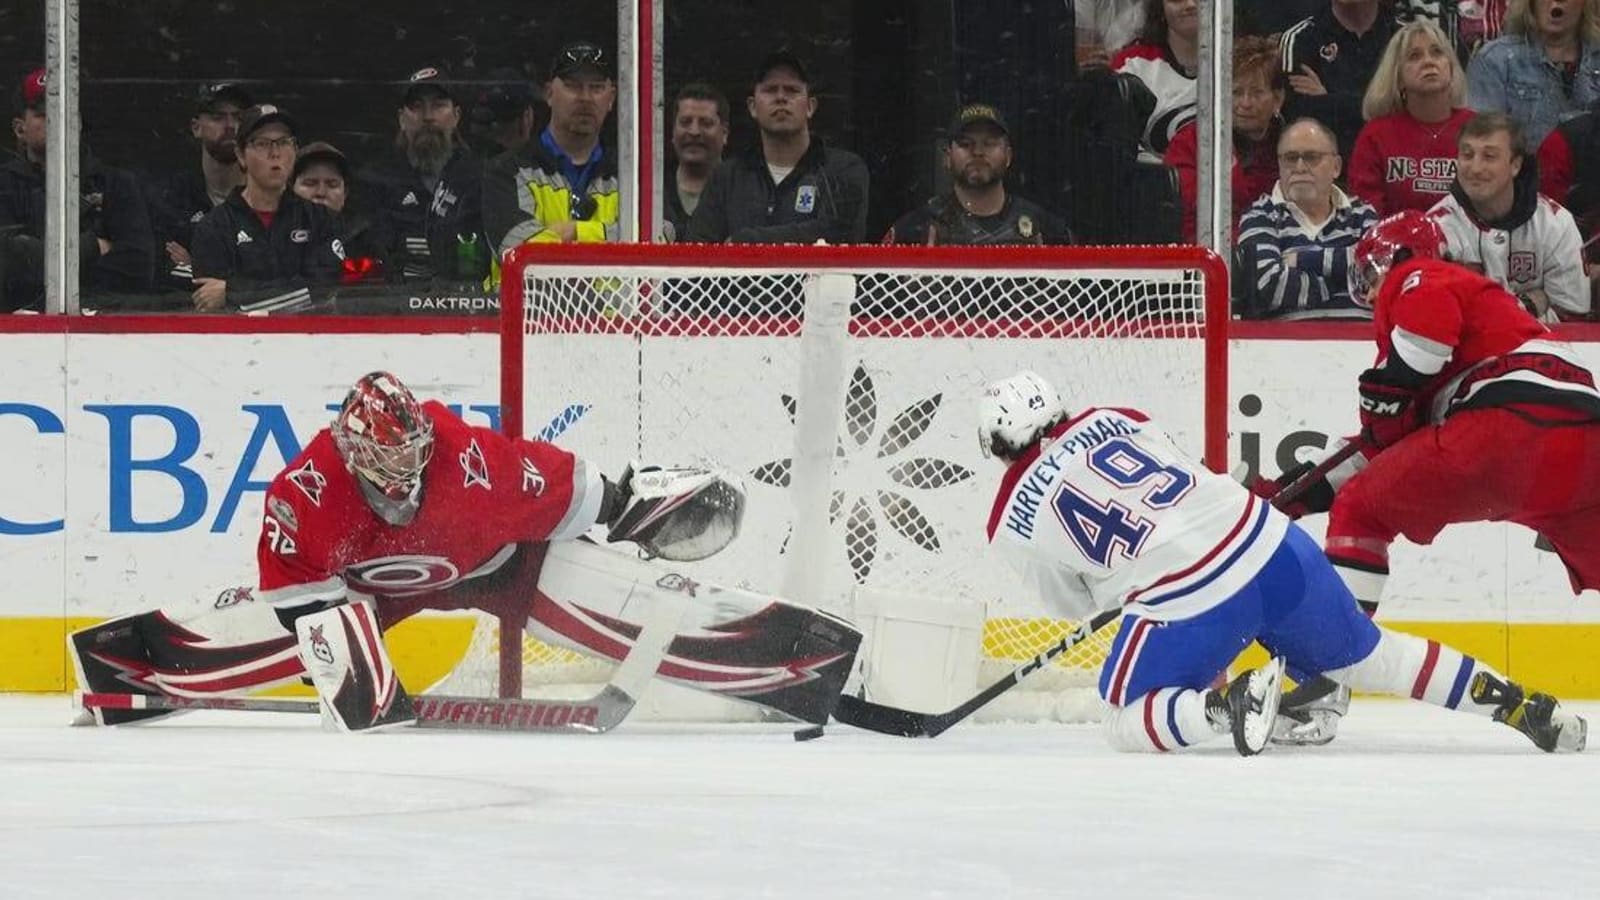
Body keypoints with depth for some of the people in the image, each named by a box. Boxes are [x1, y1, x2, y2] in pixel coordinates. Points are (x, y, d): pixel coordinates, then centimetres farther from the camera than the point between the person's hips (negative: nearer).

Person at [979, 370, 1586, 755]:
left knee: (1127, 723, 11)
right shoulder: (1107, 419, 14)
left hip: (1186, 601, -5)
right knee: (1367, 656, 24)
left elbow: (1075, 602, 19)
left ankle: (1223, 703, -19)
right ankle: (1524, 707, 18)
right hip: (1273, 543, 5)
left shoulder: (1012, 524, 4)